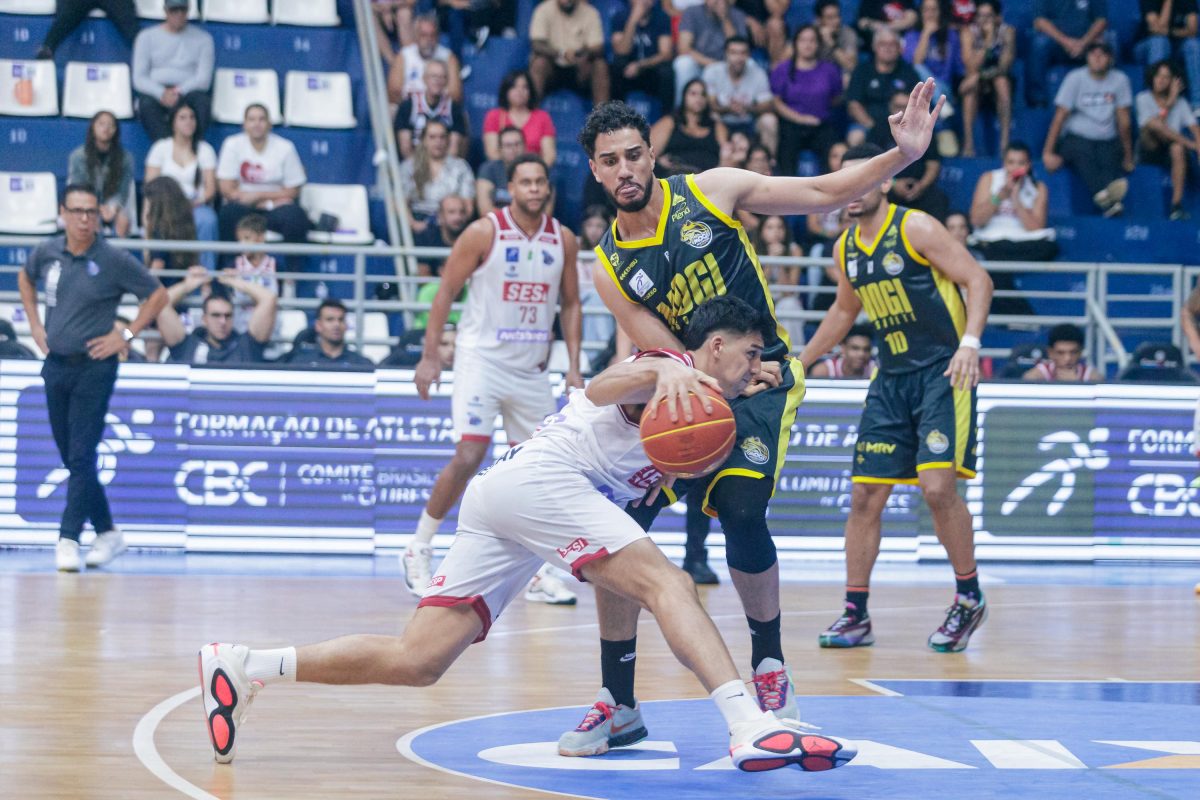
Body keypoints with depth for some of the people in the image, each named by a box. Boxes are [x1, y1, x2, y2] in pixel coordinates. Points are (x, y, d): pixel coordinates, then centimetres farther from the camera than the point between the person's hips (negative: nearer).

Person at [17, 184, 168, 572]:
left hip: (94, 368, -5)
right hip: (55, 365, 5)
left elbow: (158, 295, -2)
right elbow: (25, 278, 25)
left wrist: (126, 335, -7)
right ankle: (108, 532, 22)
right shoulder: (46, 253, 2)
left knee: (81, 457, -10)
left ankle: (68, 538, -10)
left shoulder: (114, 261, -10)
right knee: (70, 457, 11)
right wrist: (34, 324, 15)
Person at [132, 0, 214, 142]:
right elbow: (139, 78, 3)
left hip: (187, 92, 0)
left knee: (201, 101, -34)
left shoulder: (203, 38, 11)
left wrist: (179, 92, -17)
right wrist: (162, 93, -16)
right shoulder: (146, 37, 12)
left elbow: (204, 78, 1)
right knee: (147, 104, -34)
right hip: (155, 91, 0)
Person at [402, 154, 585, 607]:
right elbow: (446, 291, -5)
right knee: (469, 457, -14)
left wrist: (574, 366, 3)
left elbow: (570, 304, 11)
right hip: (482, 360, -5)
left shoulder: (563, 241, 3)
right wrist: (429, 357, -10)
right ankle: (418, 550, 2)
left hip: (531, 366, 5)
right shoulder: (484, 233, -10)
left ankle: (537, 574, 11)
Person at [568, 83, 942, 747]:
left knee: (741, 512, -24)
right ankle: (619, 702, 3)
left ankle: (770, 669, -1)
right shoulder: (609, 266, -2)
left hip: (763, 382, -3)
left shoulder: (710, 192, -6)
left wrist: (904, 154, -16)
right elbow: (663, 354, -6)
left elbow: (824, 194, -4)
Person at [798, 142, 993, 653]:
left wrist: (970, 342, -28)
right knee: (864, 495, 1)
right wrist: (799, 363, 27)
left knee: (938, 485, -18)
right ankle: (856, 615, 9)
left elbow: (979, 281, -14)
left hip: (944, 371, -7)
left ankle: (969, 598, 0)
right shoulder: (846, 249, 10)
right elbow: (844, 311, 26)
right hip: (892, 378, 7)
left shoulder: (916, 229, -11)